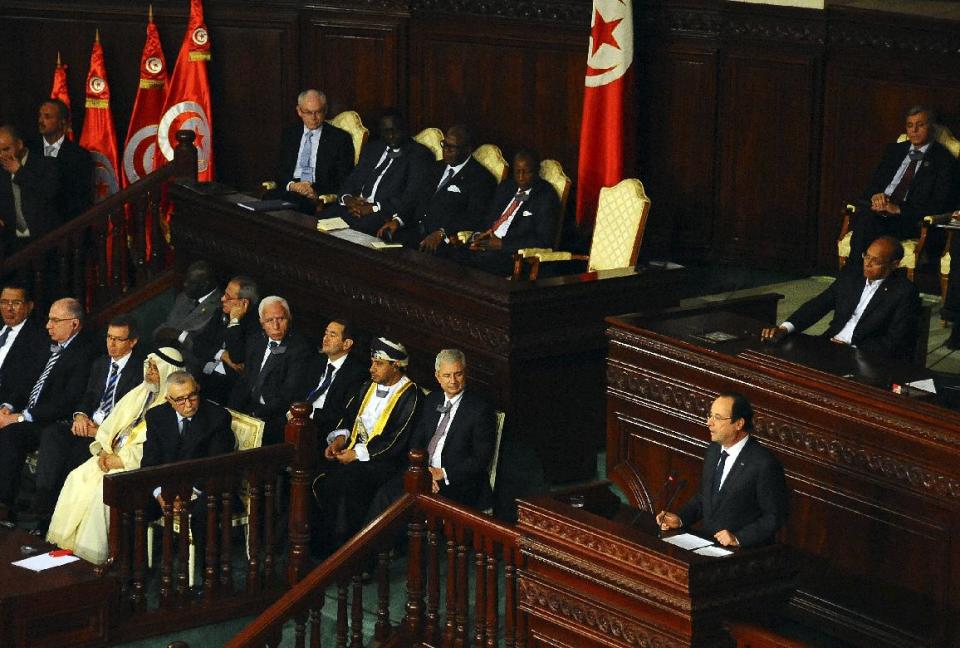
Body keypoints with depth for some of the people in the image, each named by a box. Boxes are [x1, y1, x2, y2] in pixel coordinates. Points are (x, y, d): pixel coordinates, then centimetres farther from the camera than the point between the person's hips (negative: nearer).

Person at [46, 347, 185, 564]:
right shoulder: (139, 393, 17)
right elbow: (111, 424, 17)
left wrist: (122, 460, -16)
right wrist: (105, 450, -1)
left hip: (140, 464, -8)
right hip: (114, 453, 8)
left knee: (108, 485, -29)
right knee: (78, 478, -11)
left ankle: (91, 553, -21)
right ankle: (67, 541, -8)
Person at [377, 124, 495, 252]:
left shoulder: (480, 178, -4)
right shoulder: (437, 168, 22)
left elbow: (474, 219, -14)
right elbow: (421, 202, 19)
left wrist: (442, 234, -26)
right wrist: (398, 221, 0)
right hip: (416, 230, 7)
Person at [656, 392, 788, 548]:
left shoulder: (764, 464, -16)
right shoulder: (713, 450, 9)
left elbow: (775, 517, -10)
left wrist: (738, 538, -18)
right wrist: (680, 519, 4)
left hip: (745, 552, -7)